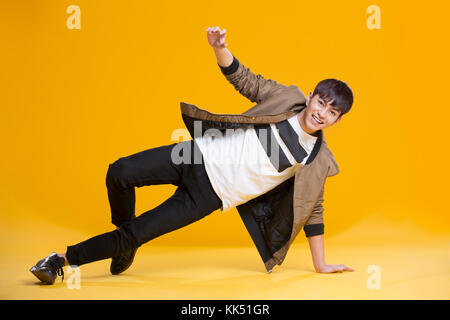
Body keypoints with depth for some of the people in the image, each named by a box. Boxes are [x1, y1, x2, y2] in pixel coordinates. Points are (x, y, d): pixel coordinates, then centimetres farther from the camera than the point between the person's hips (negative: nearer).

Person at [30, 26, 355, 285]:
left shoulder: (317, 161, -2)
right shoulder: (288, 97, 0)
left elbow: (314, 211, 7)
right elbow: (243, 78, 6)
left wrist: (321, 265, 9)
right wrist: (220, 48, -15)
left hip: (211, 195, -1)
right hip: (202, 155, 2)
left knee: (139, 233, -9)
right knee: (121, 173, -16)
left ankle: (65, 259, 7)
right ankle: (125, 230, 14)